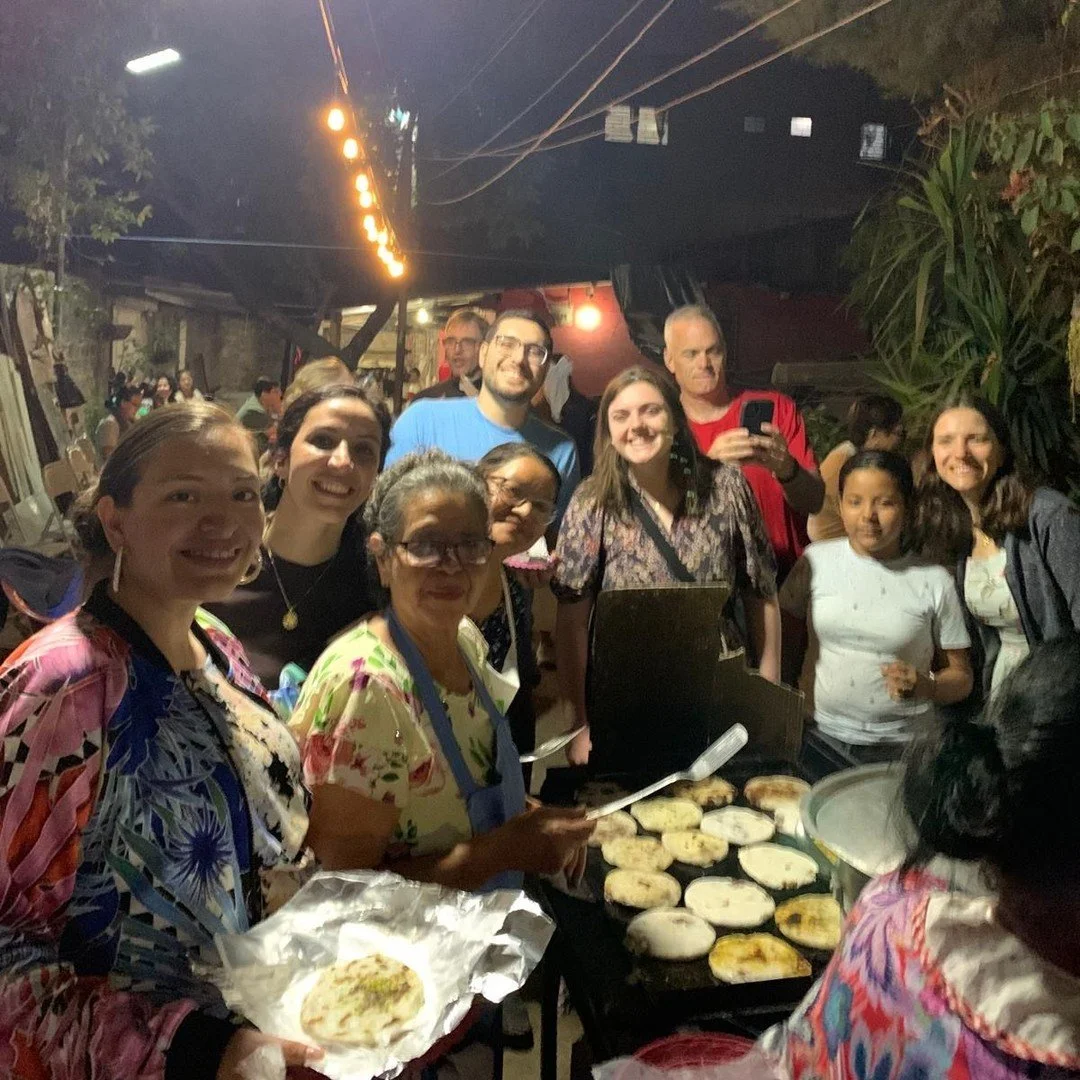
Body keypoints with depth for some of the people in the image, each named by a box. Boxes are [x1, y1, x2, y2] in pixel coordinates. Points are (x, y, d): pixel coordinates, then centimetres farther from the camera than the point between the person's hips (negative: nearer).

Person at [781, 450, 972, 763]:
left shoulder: (934, 581, 0)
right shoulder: (816, 561, 3)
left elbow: (961, 678, 7)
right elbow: (782, 640, 9)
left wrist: (925, 686, -14)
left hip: (903, 747, 0)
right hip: (822, 737, 0)